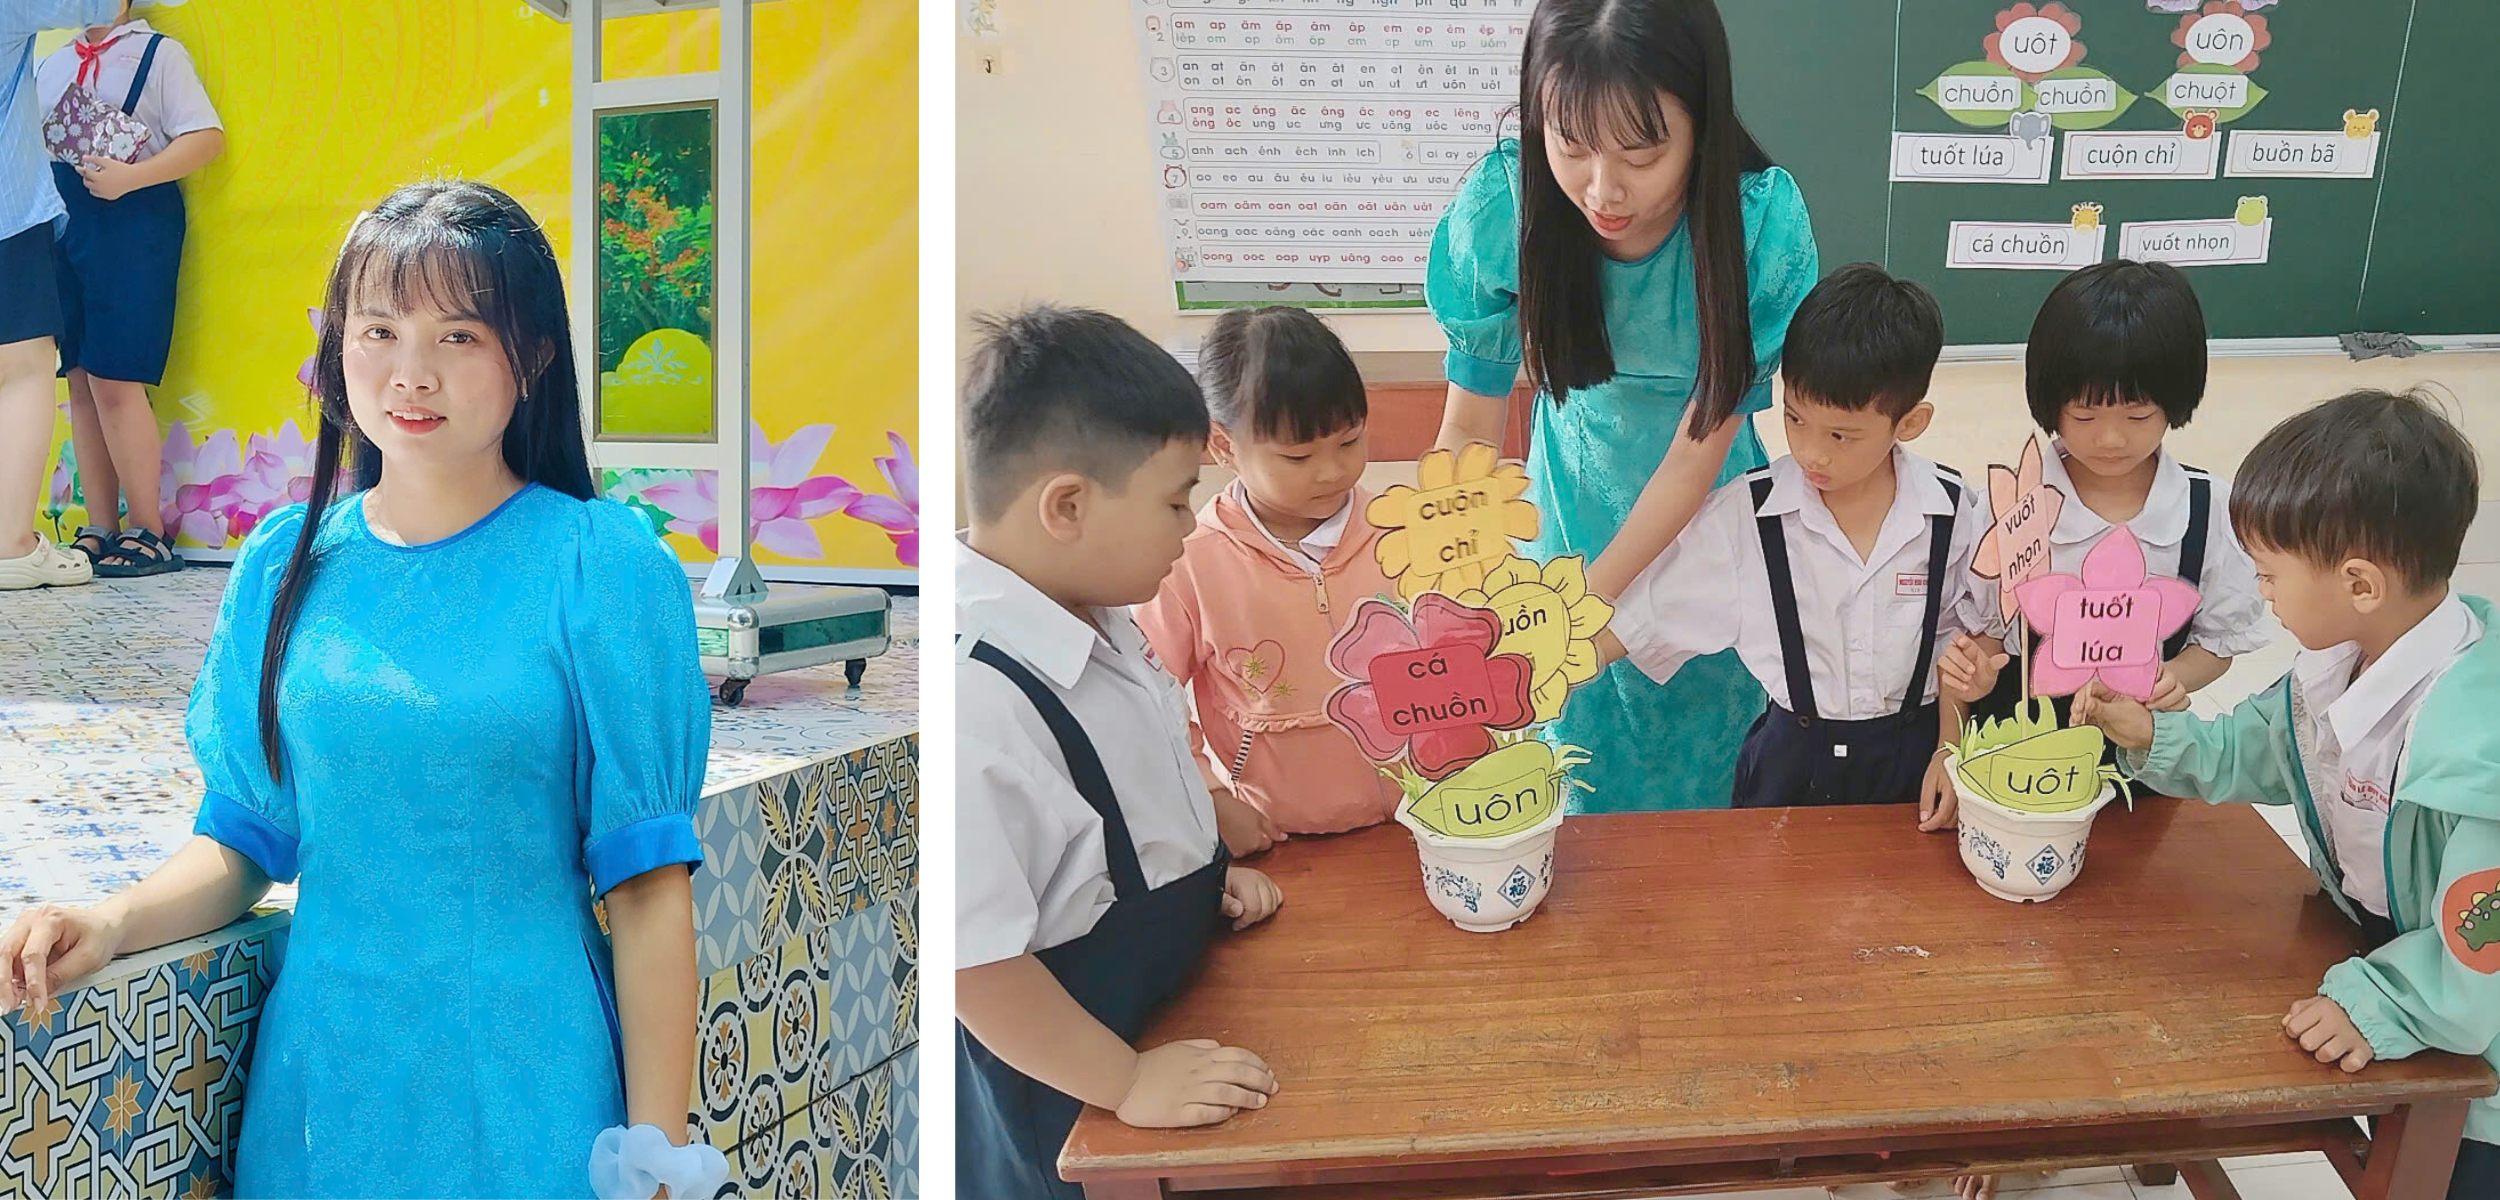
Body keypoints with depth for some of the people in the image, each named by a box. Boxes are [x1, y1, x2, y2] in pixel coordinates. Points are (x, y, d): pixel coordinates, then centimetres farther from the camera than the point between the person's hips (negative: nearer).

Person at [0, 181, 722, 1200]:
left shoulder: (605, 567, -10)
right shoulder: (285, 563, 3)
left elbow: (647, 884, -10)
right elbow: (245, 838, 10)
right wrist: (114, 923, -10)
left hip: (527, 1093, -4)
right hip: (322, 1079, 4)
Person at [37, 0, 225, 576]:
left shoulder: (160, 54, 2)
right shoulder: (52, 65, 19)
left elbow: (207, 137, -8)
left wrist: (131, 176, -18)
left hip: (134, 224, -6)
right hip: (63, 224, 6)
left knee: (115, 381, -11)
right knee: (81, 381, 4)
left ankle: (148, 533, -4)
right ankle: (100, 528, 9)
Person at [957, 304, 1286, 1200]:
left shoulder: (1092, 619, -5)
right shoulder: (976, 702, -33)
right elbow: (973, 958, -29)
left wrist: (1201, 875, 3)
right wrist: (1126, 1082, -22)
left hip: (1174, 1009, 9)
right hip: (1064, 1096, -8)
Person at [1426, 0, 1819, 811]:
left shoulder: (1764, 223, -31)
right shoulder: (1498, 206, -28)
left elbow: (1696, 456, -23)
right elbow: (1471, 427, -17)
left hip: (1709, 510, -1)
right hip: (1575, 500, 1)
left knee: (1701, 770, 16)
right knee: (1582, 743, 17)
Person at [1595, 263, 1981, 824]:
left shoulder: (1954, 513, -7)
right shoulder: (1744, 514, -12)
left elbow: (1962, 640, 7)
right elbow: (1631, 623, -10)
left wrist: (1951, 749, -2)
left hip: (1913, 757, 1)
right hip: (1791, 761, -1)